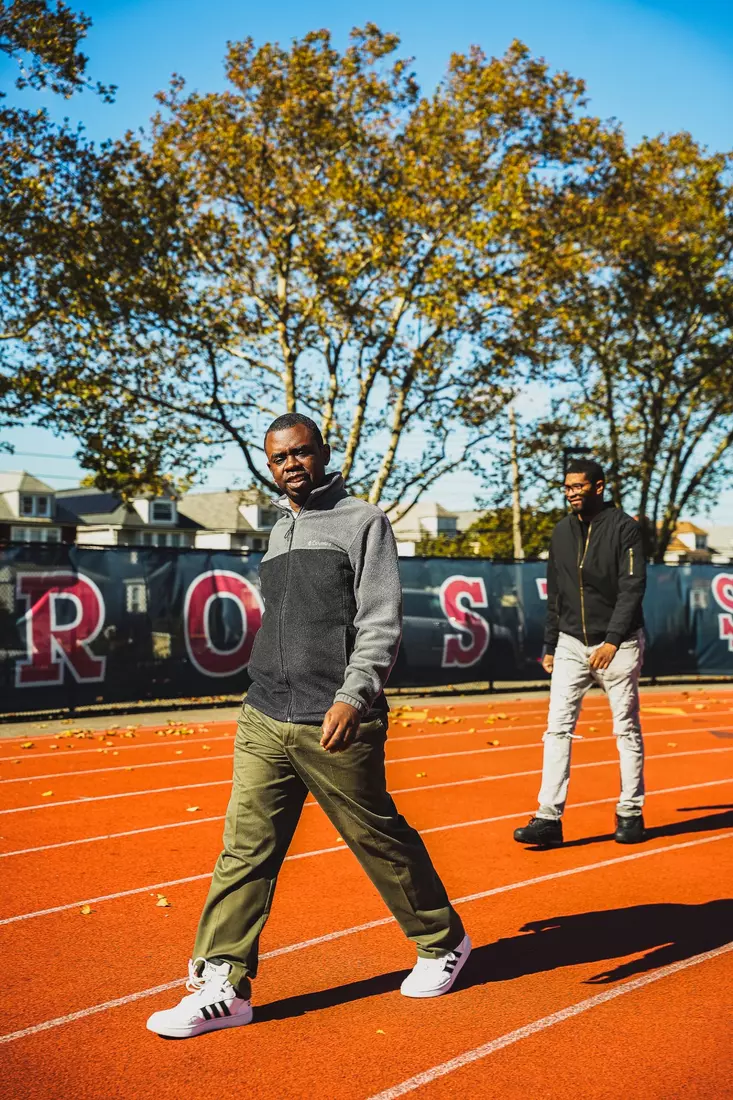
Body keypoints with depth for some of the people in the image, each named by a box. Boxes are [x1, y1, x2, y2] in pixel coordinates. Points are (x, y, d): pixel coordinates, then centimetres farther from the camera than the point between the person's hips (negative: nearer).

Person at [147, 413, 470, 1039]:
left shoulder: (363, 522, -3)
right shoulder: (277, 533, 17)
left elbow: (382, 623, -12)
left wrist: (352, 695, -24)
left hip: (335, 726, -6)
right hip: (263, 722, 6)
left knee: (382, 841, 7)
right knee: (245, 850, 1)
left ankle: (444, 945, 29)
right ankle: (223, 987, 8)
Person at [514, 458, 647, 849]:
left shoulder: (624, 528, -7)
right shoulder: (561, 532, 9)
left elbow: (632, 588, -13)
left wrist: (612, 641, -21)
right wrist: (550, 646, 12)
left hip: (618, 644, -4)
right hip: (571, 644, 5)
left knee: (627, 730, 5)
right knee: (557, 728, -4)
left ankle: (630, 815, 18)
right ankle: (549, 819, -4)